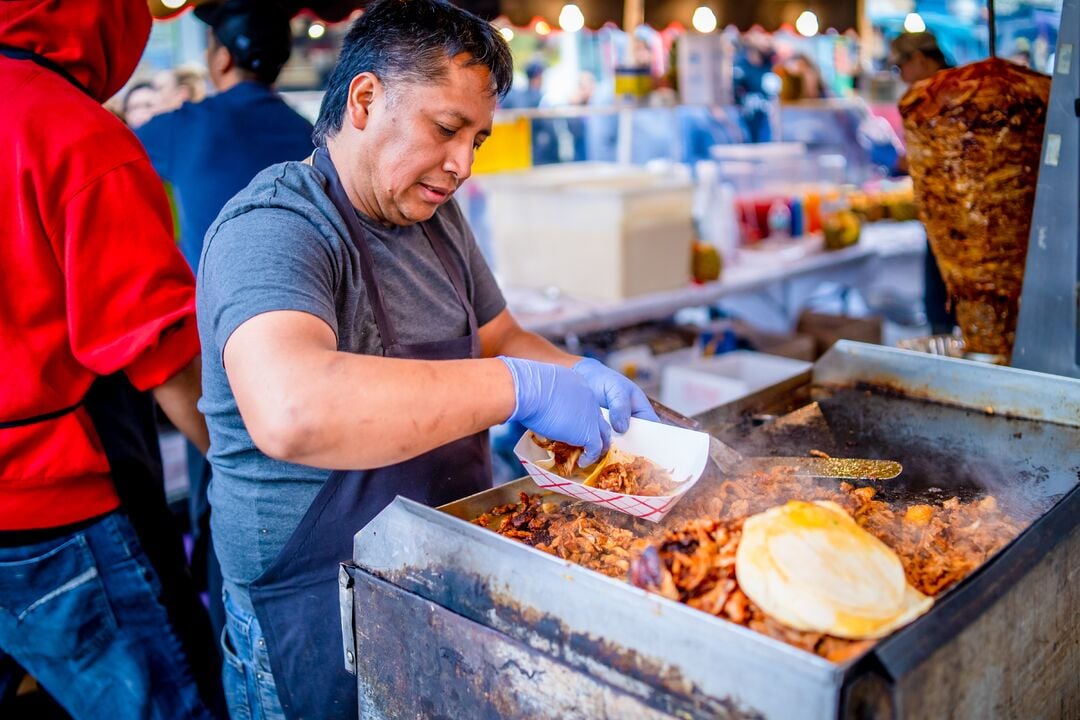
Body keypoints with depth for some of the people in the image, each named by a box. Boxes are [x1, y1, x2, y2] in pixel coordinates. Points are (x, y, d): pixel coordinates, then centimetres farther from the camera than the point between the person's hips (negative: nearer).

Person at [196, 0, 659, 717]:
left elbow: (499, 340, 14)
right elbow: (291, 411, -42)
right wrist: (521, 389, -37)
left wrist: (577, 376, -7)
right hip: (317, 611, -8)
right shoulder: (272, 229, -23)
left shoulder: (435, 214, 6)